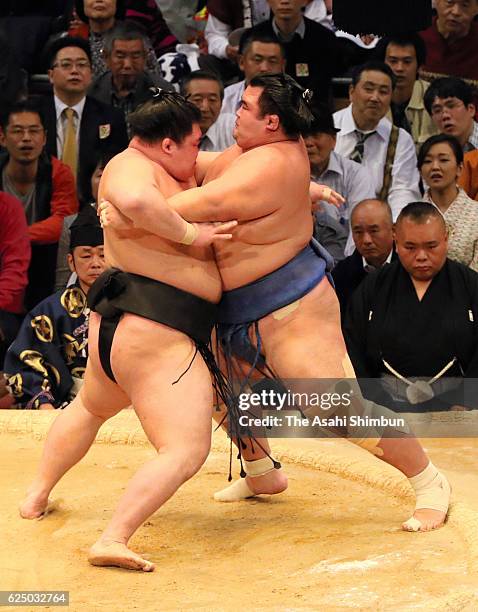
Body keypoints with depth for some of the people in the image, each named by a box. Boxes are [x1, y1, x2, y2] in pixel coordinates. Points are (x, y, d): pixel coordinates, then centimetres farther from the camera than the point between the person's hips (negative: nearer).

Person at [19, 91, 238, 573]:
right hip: (155, 333, -11)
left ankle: (37, 496, 48)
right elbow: (136, 201, -38)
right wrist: (191, 233, -24)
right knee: (186, 451, -16)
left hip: (112, 324, 11)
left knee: (90, 407, 35)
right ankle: (112, 540, -25)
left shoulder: (173, 168, 15)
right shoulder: (131, 166, -13)